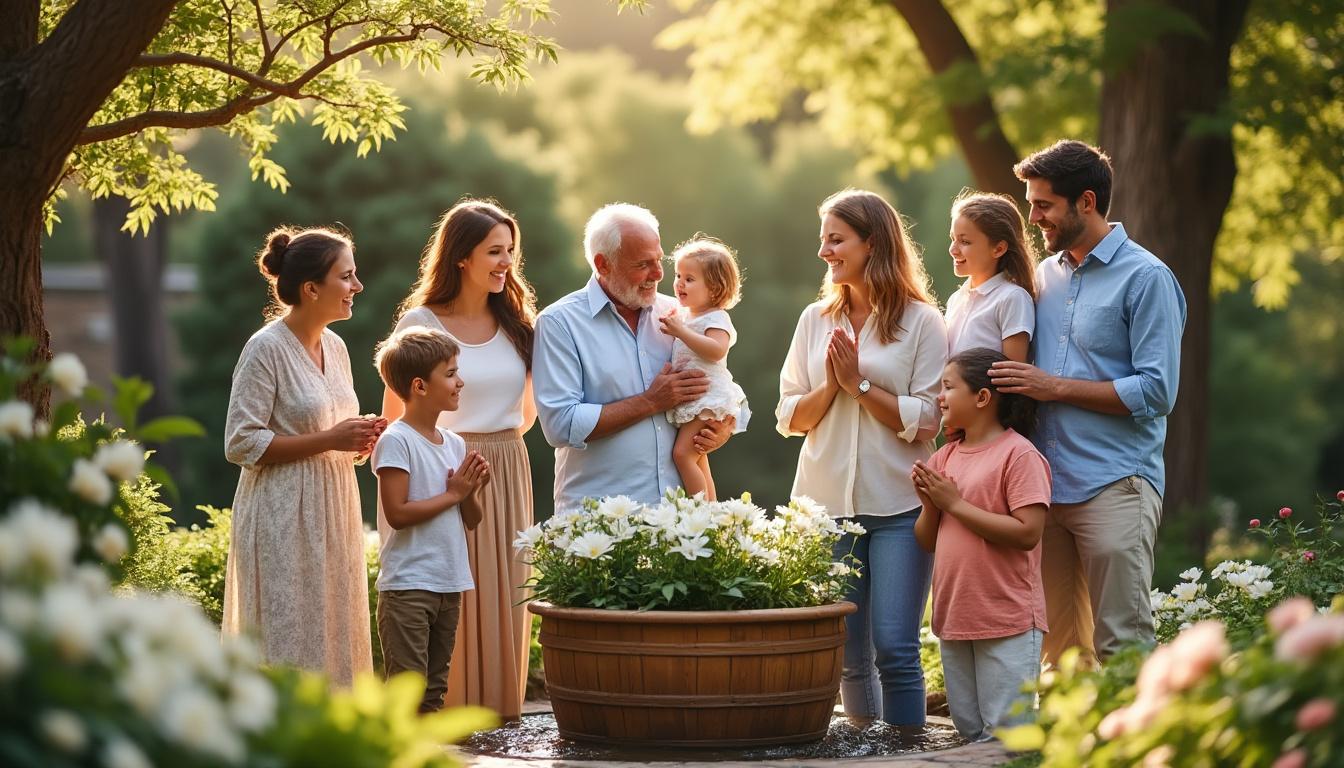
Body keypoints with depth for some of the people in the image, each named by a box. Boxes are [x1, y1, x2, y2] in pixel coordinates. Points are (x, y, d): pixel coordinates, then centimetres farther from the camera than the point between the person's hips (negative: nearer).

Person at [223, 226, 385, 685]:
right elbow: (241, 443, -16)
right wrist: (328, 440, -18)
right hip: (285, 515, -8)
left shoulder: (335, 348, 11)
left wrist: (358, 439, 0)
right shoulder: (266, 349, -12)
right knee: (289, 637, -5)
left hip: (332, 510, 8)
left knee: (333, 631, 9)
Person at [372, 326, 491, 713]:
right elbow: (397, 513, -20)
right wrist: (452, 494, -12)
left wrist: (469, 493, -6)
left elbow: (472, 521, 15)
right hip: (408, 586, -8)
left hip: (449, 582, 8)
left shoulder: (455, 444, 12)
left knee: (434, 688, 13)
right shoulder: (396, 441, -11)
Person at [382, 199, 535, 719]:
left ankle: (499, 707, 14)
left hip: (507, 475, 4)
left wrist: (496, 442, 10)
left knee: (504, 597, 6)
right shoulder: (420, 322, -5)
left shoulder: (517, 320, 8)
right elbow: (394, 418, 0)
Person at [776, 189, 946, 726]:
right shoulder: (816, 320, 12)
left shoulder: (922, 322, -2)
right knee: (848, 654, 7)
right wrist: (831, 386, -6)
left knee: (894, 648, -10)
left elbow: (928, 420, -7)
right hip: (827, 502, 4)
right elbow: (789, 418, 11)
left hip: (898, 505, -4)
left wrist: (861, 385, -10)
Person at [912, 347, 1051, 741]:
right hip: (954, 617, 8)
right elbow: (927, 541, 14)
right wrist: (930, 504, -8)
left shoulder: (1019, 454, -11)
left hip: (1008, 622, -8)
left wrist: (955, 504, -17)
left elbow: (1027, 532, -21)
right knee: (968, 728, 15)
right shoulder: (945, 457, 11)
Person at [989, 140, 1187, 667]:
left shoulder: (1145, 278, -6)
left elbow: (1156, 392, -12)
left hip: (1115, 487, -7)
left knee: (1120, 647, -6)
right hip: (1047, 484, 7)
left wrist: (1055, 387, -13)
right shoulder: (1047, 275, 15)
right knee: (1057, 643, 9)